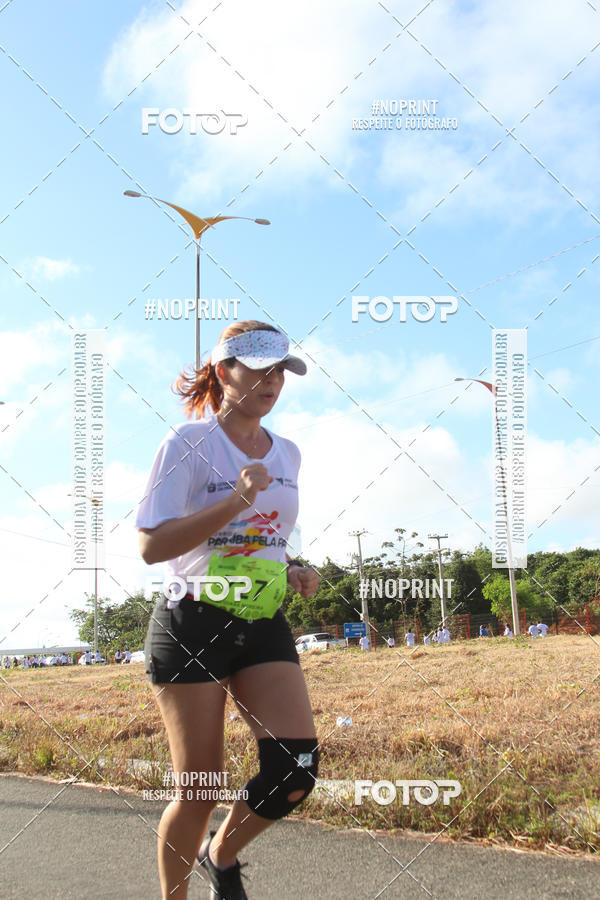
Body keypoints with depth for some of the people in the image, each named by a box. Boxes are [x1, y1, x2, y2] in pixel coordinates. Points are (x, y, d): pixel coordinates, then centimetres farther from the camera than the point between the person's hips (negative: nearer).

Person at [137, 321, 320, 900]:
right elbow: (151, 546, -16)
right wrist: (235, 501, -25)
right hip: (191, 624, -5)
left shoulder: (286, 454, 11)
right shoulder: (188, 444, -8)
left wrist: (293, 573, 4)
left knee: (296, 770, -9)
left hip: (264, 626, 5)